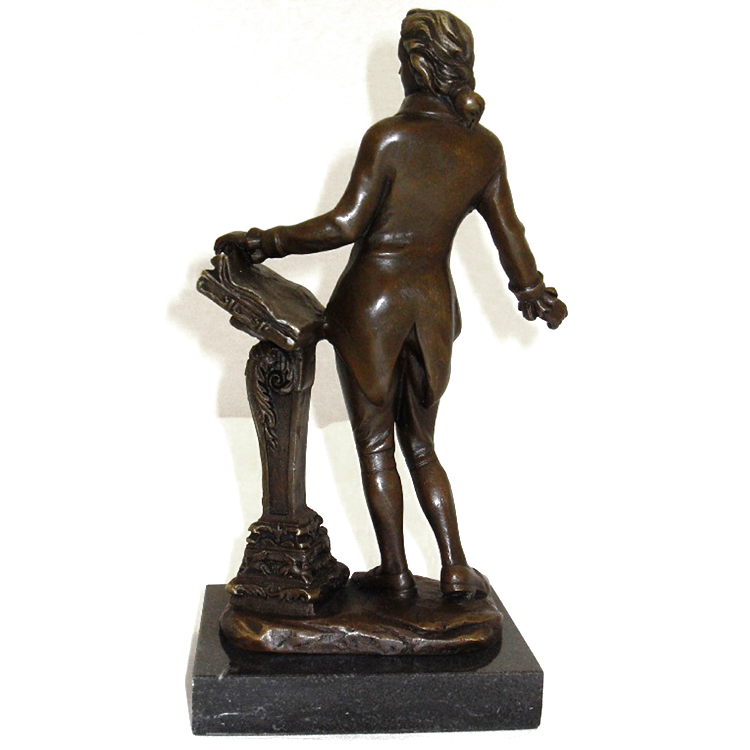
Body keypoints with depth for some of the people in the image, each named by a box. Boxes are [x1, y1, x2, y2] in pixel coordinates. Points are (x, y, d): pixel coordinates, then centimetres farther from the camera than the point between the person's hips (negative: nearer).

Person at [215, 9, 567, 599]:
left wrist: (264, 243, -8)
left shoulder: (390, 137, -13)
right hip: (435, 307, 5)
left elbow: (345, 225, -16)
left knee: (375, 445, 10)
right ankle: (457, 570, 17)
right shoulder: (485, 147, 2)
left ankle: (395, 572, 19)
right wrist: (536, 295, 23)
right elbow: (508, 231, 10)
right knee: (421, 446, 19)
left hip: (373, 300, -5)